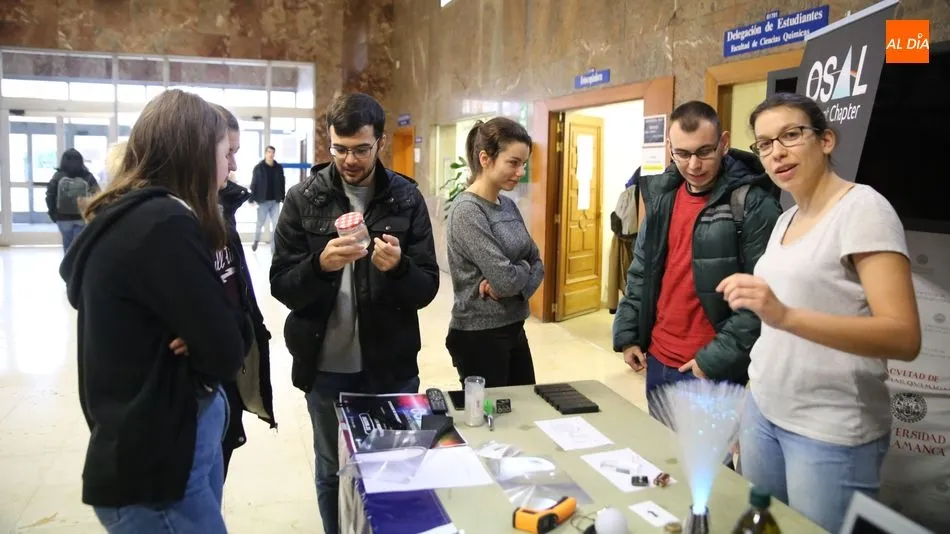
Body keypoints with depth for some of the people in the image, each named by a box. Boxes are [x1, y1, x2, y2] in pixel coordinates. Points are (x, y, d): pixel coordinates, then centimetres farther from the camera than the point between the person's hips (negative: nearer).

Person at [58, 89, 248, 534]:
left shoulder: (125, 218, 7)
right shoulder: (163, 224, -23)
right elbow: (227, 352, -21)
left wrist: (189, 341, -10)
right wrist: (197, 348, -3)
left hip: (177, 440, 9)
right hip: (155, 464, -9)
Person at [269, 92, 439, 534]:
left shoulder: (406, 199, -3)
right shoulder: (302, 199, -3)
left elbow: (427, 288, -5)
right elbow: (281, 286, -6)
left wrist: (398, 267, -26)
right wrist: (320, 265, -26)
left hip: (392, 366, 0)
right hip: (325, 367, 0)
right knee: (332, 473, 17)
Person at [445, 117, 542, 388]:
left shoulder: (508, 205, 6)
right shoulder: (467, 211, -19)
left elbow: (537, 263, 7)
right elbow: (506, 279, -24)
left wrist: (516, 284, -13)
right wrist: (523, 269, -3)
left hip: (513, 329, 8)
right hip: (479, 336, -8)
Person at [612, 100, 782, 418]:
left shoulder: (753, 204, -14)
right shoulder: (662, 194, 6)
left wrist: (717, 359, -16)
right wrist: (627, 335, 9)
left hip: (713, 369, -6)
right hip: (657, 359, 6)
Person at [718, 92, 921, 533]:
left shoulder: (862, 208, -13)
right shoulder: (786, 219, 10)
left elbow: (904, 338, -23)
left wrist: (785, 316, -34)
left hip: (830, 432, -7)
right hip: (764, 413, 7)